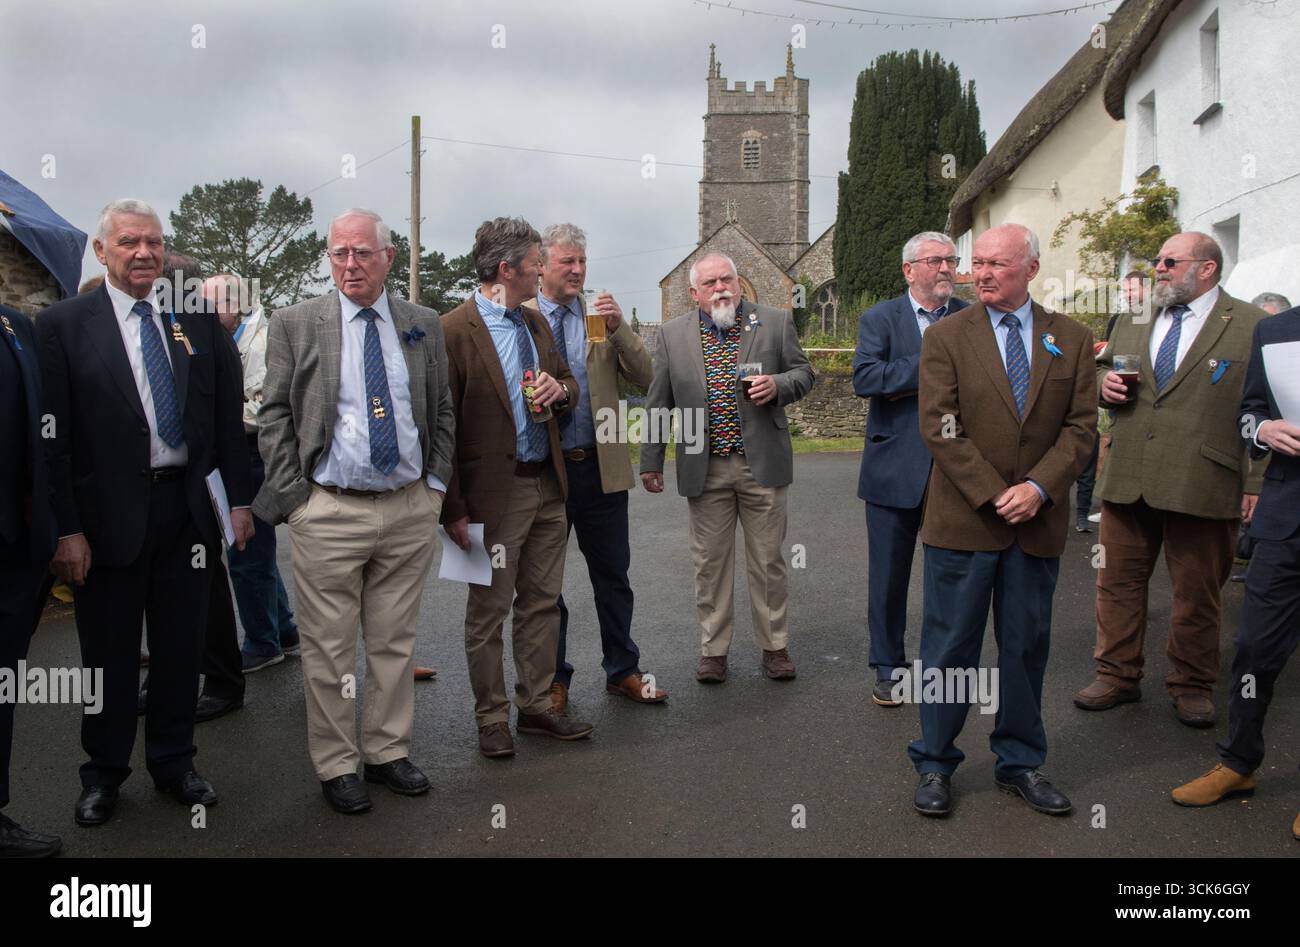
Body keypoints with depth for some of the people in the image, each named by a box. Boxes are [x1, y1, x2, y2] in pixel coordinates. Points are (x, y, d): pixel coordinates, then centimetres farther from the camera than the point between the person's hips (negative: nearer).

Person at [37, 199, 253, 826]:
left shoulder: (196, 321, 5)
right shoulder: (63, 324, -4)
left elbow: (227, 416, 8)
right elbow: (53, 436, -8)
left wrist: (239, 499, 4)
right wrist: (66, 529, -12)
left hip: (186, 508, 3)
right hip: (108, 514, -3)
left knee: (181, 646, 14)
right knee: (109, 653, 11)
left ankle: (173, 762, 32)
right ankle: (104, 774, 31)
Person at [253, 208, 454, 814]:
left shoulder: (424, 325, 9)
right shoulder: (294, 324, 2)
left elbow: (442, 412, 13)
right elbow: (274, 417, 1)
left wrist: (435, 483, 4)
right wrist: (294, 495, -5)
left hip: (410, 508, 3)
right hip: (329, 511, -2)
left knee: (395, 642, 12)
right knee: (329, 648, 5)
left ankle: (388, 752, 27)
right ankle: (336, 765, 20)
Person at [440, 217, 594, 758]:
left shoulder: (536, 323, 11)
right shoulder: (454, 330, -13)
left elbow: (569, 384, 23)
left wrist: (560, 389, -3)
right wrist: (454, 509, -15)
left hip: (548, 488, 7)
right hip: (494, 493, -7)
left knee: (542, 603, 15)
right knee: (489, 612, 7)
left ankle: (536, 706, 29)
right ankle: (492, 720, 21)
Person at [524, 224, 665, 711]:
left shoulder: (605, 318, 6)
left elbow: (645, 378, -2)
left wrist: (619, 329, -14)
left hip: (600, 467, 2)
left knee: (613, 574, 10)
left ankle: (622, 671, 26)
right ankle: (554, 678, 25)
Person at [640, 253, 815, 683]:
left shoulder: (775, 322, 2)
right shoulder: (673, 334, 4)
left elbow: (803, 373, 8)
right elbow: (659, 403, 7)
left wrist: (778, 385, -15)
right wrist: (650, 460, 6)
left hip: (762, 464, 0)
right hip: (704, 468, 1)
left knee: (768, 561, 8)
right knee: (710, 563, 8)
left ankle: (774, 645, 23)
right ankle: (713, 648, 21)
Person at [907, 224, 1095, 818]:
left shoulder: (1072, 339, 7)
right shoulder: (946, 337, 0)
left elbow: (1080, 427, 2)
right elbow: (940, 429, -8)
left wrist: (1038, 487, -13)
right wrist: (994, 495, -14)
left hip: (1038, 522, 3)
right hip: (963, 520, -2)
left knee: (1026, 647, 13)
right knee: (950, 646, 5)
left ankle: (1020, 763, 29)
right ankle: (935, 764, 20)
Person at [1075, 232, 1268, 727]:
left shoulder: (1254, 327, -1)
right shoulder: (1131, 323, 13)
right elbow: (1101, 370, 25)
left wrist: (1256, 482, -10)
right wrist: (1103, 384, -1)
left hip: (1203, 486, -4)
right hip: (1127, 481, 4)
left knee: (1197, 592, 8)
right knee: (1118, 580, 9)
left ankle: (1191, 685, 25)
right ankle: (1118, 675, 23)